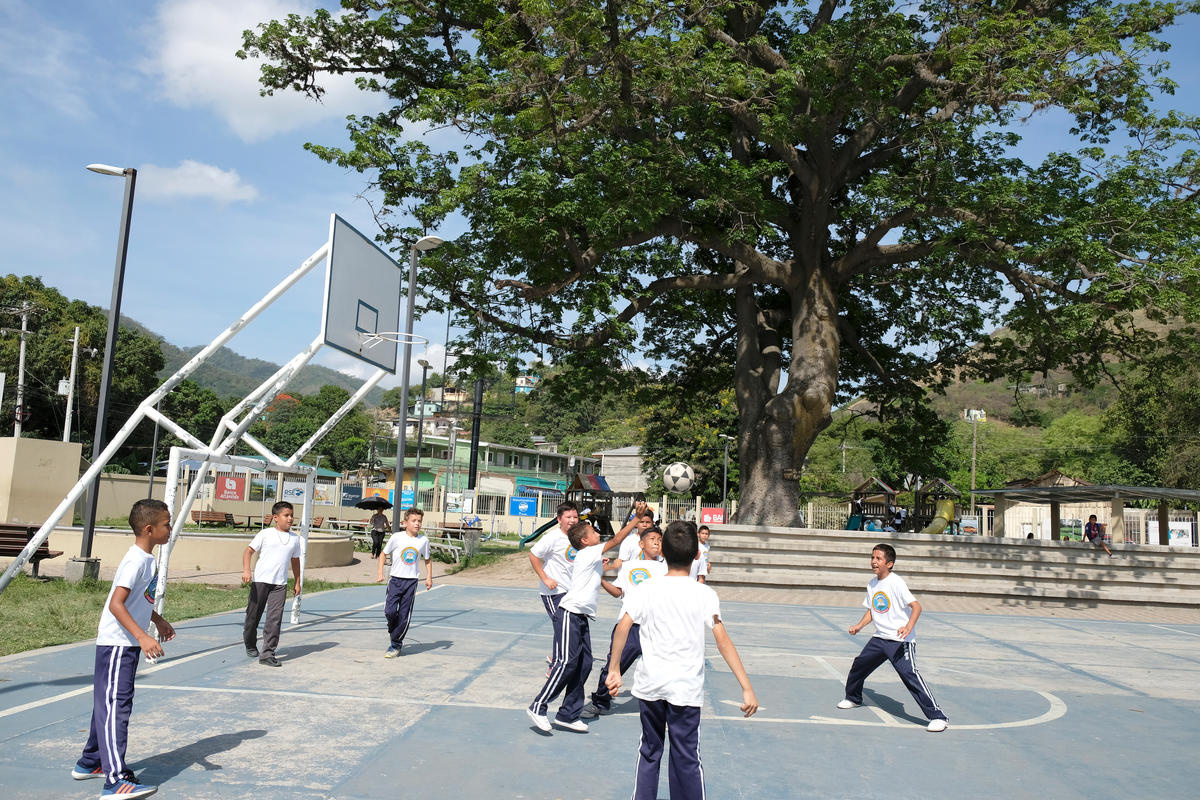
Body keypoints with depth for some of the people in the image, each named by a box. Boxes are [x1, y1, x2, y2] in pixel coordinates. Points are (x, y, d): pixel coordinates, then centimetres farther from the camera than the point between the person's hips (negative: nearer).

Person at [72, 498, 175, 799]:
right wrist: (142, 636, -34)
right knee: (114, 706, -11)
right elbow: (116, 604, -28)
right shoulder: (136, 560, -21)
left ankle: (90, 762, 33)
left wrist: (158, 621, 33)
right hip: (116, 644, -10)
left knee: (109, 703, 19)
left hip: (127, 644, 10)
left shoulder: (148, 559, 10)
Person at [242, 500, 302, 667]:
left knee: (275, 619, -7)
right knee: (254, 614, 10)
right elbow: (249, 550, -3)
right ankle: (250, 645, 34)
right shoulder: (265, 534, -1)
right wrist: (246, 570, -18)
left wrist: (297, 582, 20)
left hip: (280, 584, 2)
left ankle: (267, 654, -4)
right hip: (260, 580, -2)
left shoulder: (295, 538, 11)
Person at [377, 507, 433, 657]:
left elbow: (427, 559, 15)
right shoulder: (397, 537, -6)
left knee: (404, 616, 1)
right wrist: (380, 573, -2)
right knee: (390, 611, -13)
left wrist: (429, 577, 5)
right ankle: (392, 628, 22)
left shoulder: (423, 540, 0)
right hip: (395, 579, -1)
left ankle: (395, 645, 14)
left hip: (411, 582, 1)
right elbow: (384, 553, 5)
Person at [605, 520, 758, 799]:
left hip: (649, 684, 2)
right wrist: (747, 688, -12)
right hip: (686, 689, -2)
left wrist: (614, 670, -5)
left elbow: (622, 627, -11)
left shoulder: (646, 590, -1)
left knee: (649, 751, 18)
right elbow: (723, 642, -12)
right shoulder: (705, 595, -7)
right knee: (686, 758, 7)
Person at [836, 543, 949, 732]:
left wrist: (909, 626, -38)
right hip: (879, 639, 8)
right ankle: (853, 698, 41)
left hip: (900, 641, -8)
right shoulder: (872, 584, 9)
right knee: (859, 665, 15)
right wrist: (859, 626, 7)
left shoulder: (896, 583, -15)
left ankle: (938, 717, -12)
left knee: (910, 675, -19)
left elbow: (916, 606, -22)